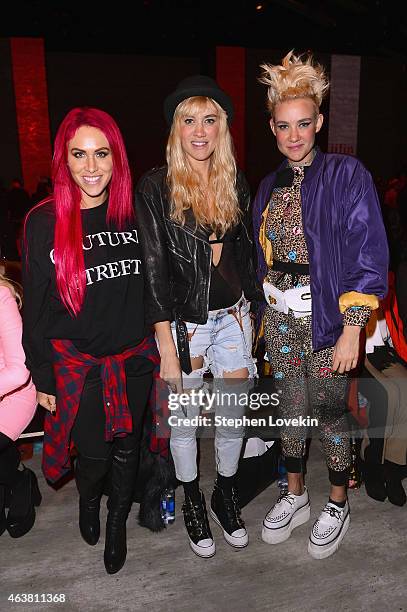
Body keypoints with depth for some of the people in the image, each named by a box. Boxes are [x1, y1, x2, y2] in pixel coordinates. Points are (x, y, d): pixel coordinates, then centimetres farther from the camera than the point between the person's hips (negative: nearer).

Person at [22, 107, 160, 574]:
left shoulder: (133, 214, -2)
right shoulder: (43, 222, -9)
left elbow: (154, 288, 6)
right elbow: (35, 308, -4)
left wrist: (163, 347, 6)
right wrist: (43, 378, -2)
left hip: (135, 360, 3)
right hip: (77, 364, -2)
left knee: (127, 449, 16)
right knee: (94, 455, 8)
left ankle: (117, 525, 45)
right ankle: (88, 500, 47)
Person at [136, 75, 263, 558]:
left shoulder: (236, 185, 5)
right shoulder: (155, 187, -9)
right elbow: (155, 270, -13)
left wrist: (259, 309, 11)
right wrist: (167, 347, -15)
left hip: (233, 318, 4)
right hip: (183, 323, -3)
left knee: (233, 417, 13)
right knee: (184, 419, 12)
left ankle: (225, 494, 38)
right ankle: (192, 502, 37)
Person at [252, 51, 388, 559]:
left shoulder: (347, 175, -9)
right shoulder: (270, 186, 9)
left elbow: (368, 256, -13)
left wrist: (351, 331, -18)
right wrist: (262, 311, 12)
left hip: (326, 318, -5)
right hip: (279, 317, 5)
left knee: (329, 413, 7)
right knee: (290, 408, 15)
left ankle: (338, 504, 31)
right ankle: (295, 496, 35)